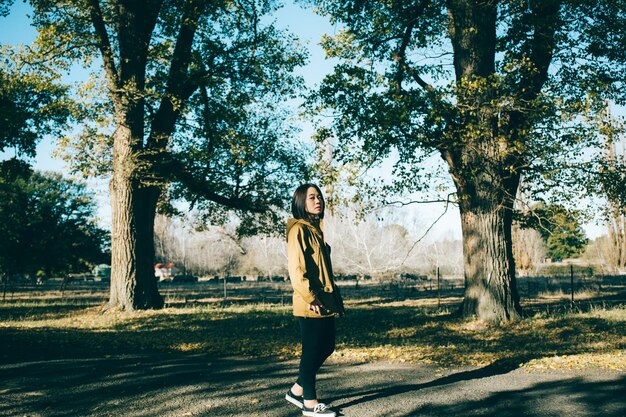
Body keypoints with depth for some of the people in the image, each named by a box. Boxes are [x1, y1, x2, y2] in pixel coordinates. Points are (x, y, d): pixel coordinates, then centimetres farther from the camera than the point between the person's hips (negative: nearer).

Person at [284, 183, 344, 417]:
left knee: (326, 347, 14)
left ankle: (297, 391, 26)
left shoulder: (315, 229, 17)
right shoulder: (299, 229, -11)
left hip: (325, 302, 10)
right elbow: (296, 268, -19)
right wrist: (310, 298, -21)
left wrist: (334, 297, 19)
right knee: (311, 351, -1)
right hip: (311, 305, -10)